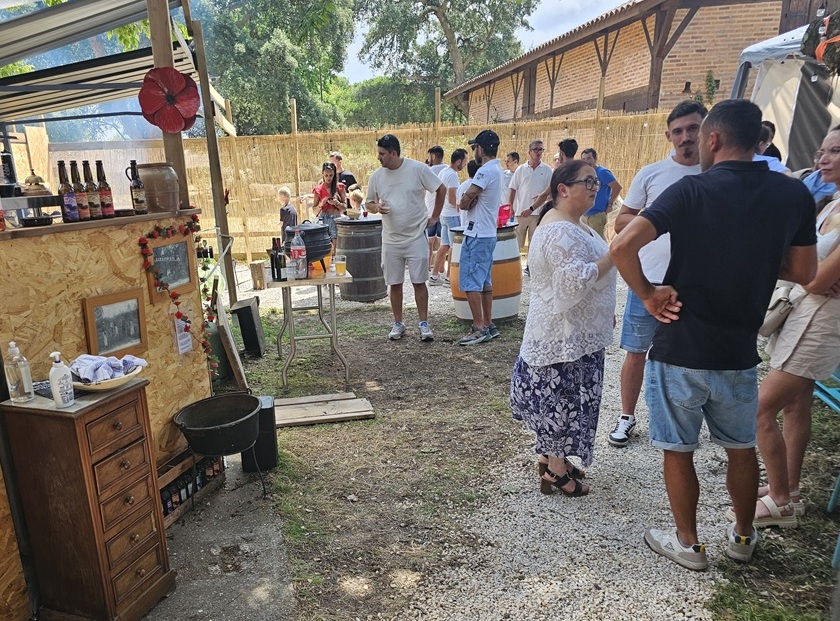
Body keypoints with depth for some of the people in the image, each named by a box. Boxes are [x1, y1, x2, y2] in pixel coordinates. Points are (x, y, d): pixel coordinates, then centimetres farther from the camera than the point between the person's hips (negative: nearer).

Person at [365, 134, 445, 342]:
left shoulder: (418, 169, -8)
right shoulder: (377, 176, 2)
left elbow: (441, 189, 0)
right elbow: (369, 203, 12)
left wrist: (434, 217, 0)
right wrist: (377, 207, -11)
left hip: (416, 237, -3)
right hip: (390, 240, 3)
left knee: (419, 282, 1)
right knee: (394, 284, 8)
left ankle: (424, 324, 12)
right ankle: (398, 324, 21)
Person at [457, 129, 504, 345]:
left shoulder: (486, 171, -17)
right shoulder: (498, 170, 15)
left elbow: (466, 199, -20)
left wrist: (465, 203, 1)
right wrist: (471, 200, -8)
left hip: (477, 235, -10)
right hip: (489, 233, 10)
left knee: (470, 282, -7)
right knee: (484, 281, 14)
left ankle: (479, 328, -4)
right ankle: (489, 325, 19)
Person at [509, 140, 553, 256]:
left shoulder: (547, 170, 4)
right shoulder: (520, 169, 7)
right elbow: (512, 189, 7)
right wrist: (510, 207, 0)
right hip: (520, 211, 1)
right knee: (517, 242, 5)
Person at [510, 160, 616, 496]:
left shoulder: (573, 225, 14)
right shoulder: (560, 231, -22)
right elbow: (577, 281, -31)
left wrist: (605, 314, 25)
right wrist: (613, 255, -24)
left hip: (575, 332, 11)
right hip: (564, 334, -11)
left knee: (560, 397, 18)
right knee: (564, 398, 1)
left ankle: (552, 456, 32)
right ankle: (555, 472, 15)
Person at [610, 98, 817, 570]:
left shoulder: (692, 190, -14)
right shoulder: (794, 194, -2)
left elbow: (623, 246, -27)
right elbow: (803, 271, 8)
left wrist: (647, 294, -13)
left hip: (680, 350, -4)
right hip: (739, 352, 4)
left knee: (679, 451, 13)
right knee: (742, 448, 24)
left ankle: (688, 544, 29)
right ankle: (743, 536, 42)